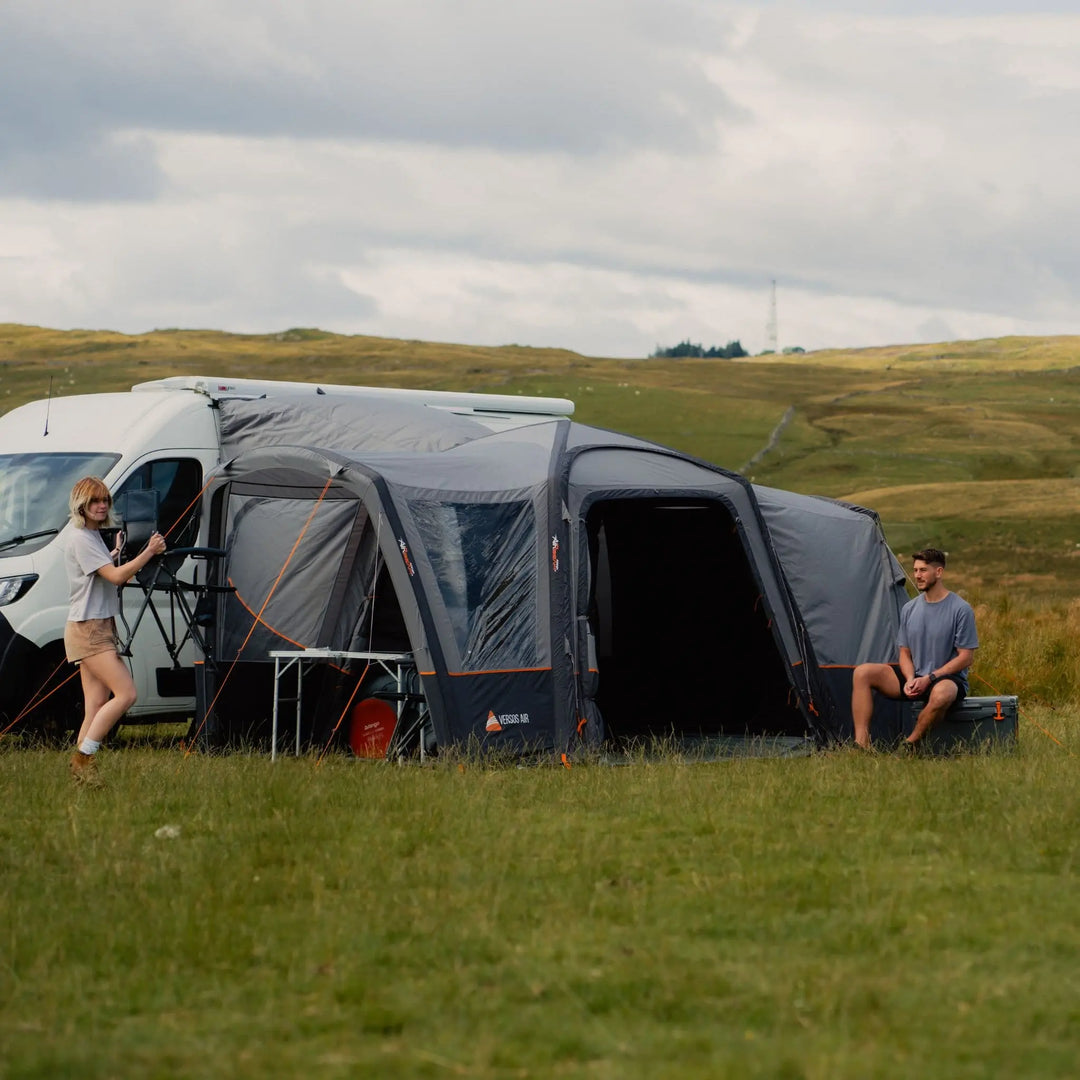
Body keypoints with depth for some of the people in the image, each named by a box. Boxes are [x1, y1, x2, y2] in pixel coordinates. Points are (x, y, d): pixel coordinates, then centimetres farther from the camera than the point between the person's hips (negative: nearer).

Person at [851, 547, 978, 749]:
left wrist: (929, 678, -16)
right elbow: (905, 653, 13)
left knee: (942, 693, -43)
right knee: (863, 672, -13)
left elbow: (966, 657, -9)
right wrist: (910, 679, -10)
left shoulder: (961, 610, -8)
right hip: (914, 677, 6)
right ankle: (861, 743, -23)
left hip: (948, 679, -6)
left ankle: (909, 744, -20)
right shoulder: (909, 609, 9)